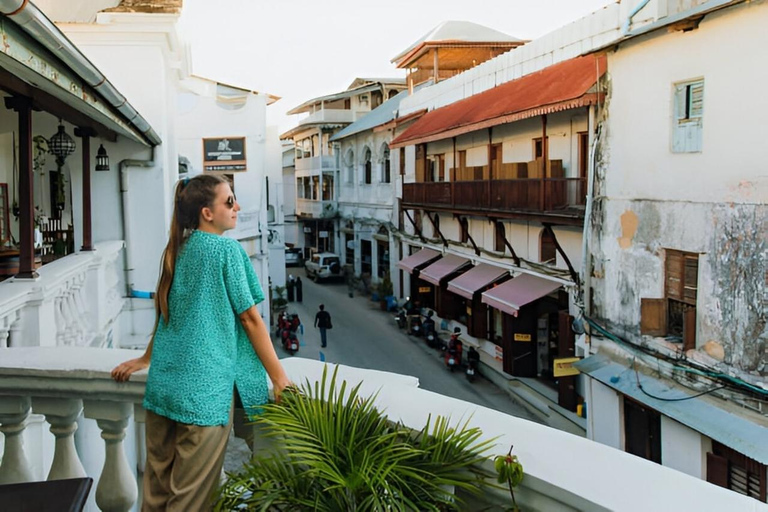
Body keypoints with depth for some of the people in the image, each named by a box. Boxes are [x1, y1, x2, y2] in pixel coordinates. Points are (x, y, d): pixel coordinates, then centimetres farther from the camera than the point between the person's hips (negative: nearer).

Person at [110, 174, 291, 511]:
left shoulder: (177, 250, 12)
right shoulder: (226, 249, -8)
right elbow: (250, 319, -8)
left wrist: (147, 358, 36)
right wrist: (280, 379, -4)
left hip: (163, 384, 7)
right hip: (203, 388, -7)